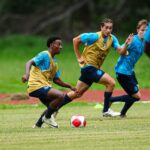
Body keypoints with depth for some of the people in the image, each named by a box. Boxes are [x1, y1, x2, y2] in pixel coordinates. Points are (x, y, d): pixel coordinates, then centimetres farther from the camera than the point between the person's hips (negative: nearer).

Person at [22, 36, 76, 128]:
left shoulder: (54, 62, 19)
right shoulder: (45, 55, -7)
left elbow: (56, 80, 22)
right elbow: (30, 63, -18)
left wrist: (70, 87, 15)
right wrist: (27, 74, -37)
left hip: (44, 87, 10)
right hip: (37, 86, -10)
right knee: (61, 96, -24)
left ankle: (38, 124, 32)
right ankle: (47, 117, -7)